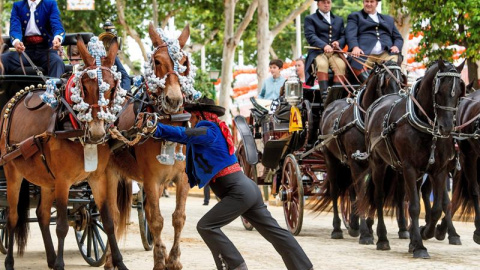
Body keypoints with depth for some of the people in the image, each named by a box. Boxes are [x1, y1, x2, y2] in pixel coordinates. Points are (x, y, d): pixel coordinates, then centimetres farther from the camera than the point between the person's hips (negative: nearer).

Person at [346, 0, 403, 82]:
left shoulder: (388, 19, 33)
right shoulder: (355, 16, 23)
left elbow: (398, 38, 29)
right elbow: (350, 34, 5)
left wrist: (396, 46, 3)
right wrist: (355, 47, -18)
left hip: (386, 53, 2)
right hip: (364, 53, -2)